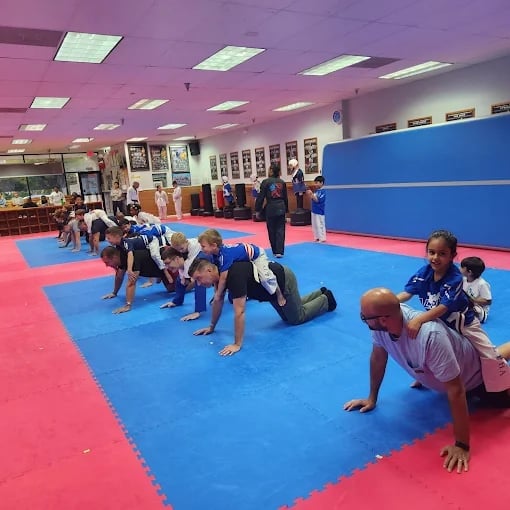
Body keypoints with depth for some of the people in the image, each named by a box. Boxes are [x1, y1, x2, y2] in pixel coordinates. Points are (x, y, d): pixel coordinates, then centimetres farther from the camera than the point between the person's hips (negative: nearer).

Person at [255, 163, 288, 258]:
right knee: (280, 230, 4)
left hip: (270, 208, -3)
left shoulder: (266, 182, -8)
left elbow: (261, 197, -7)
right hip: (281, 208, 3)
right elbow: (285, 197, 12)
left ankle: (275, 251, 17)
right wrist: (286, 209, 22)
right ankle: (279, 252, -3)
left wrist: (258, 210, 0)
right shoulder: (282, 182, 5)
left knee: (272, 231, 9)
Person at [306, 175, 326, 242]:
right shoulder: (316, 190, 11)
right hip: (314, 211, 9)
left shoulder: (323, 191, -13)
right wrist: (309, 194, 0)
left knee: (320, 225, -4)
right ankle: (317, 238, 23)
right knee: (314, 225, 13)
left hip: (320, 212, -9)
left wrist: (312, 194, -26)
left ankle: (322, 238, 3)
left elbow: (318, 200, -22)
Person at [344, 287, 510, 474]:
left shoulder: (430, 338, -49)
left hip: (473, 375, -6)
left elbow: (456, 391, -41)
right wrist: (372, 398, -3)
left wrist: (462, 445, -34)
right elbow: (378, 356, -12)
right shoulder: (381, 322, -30)